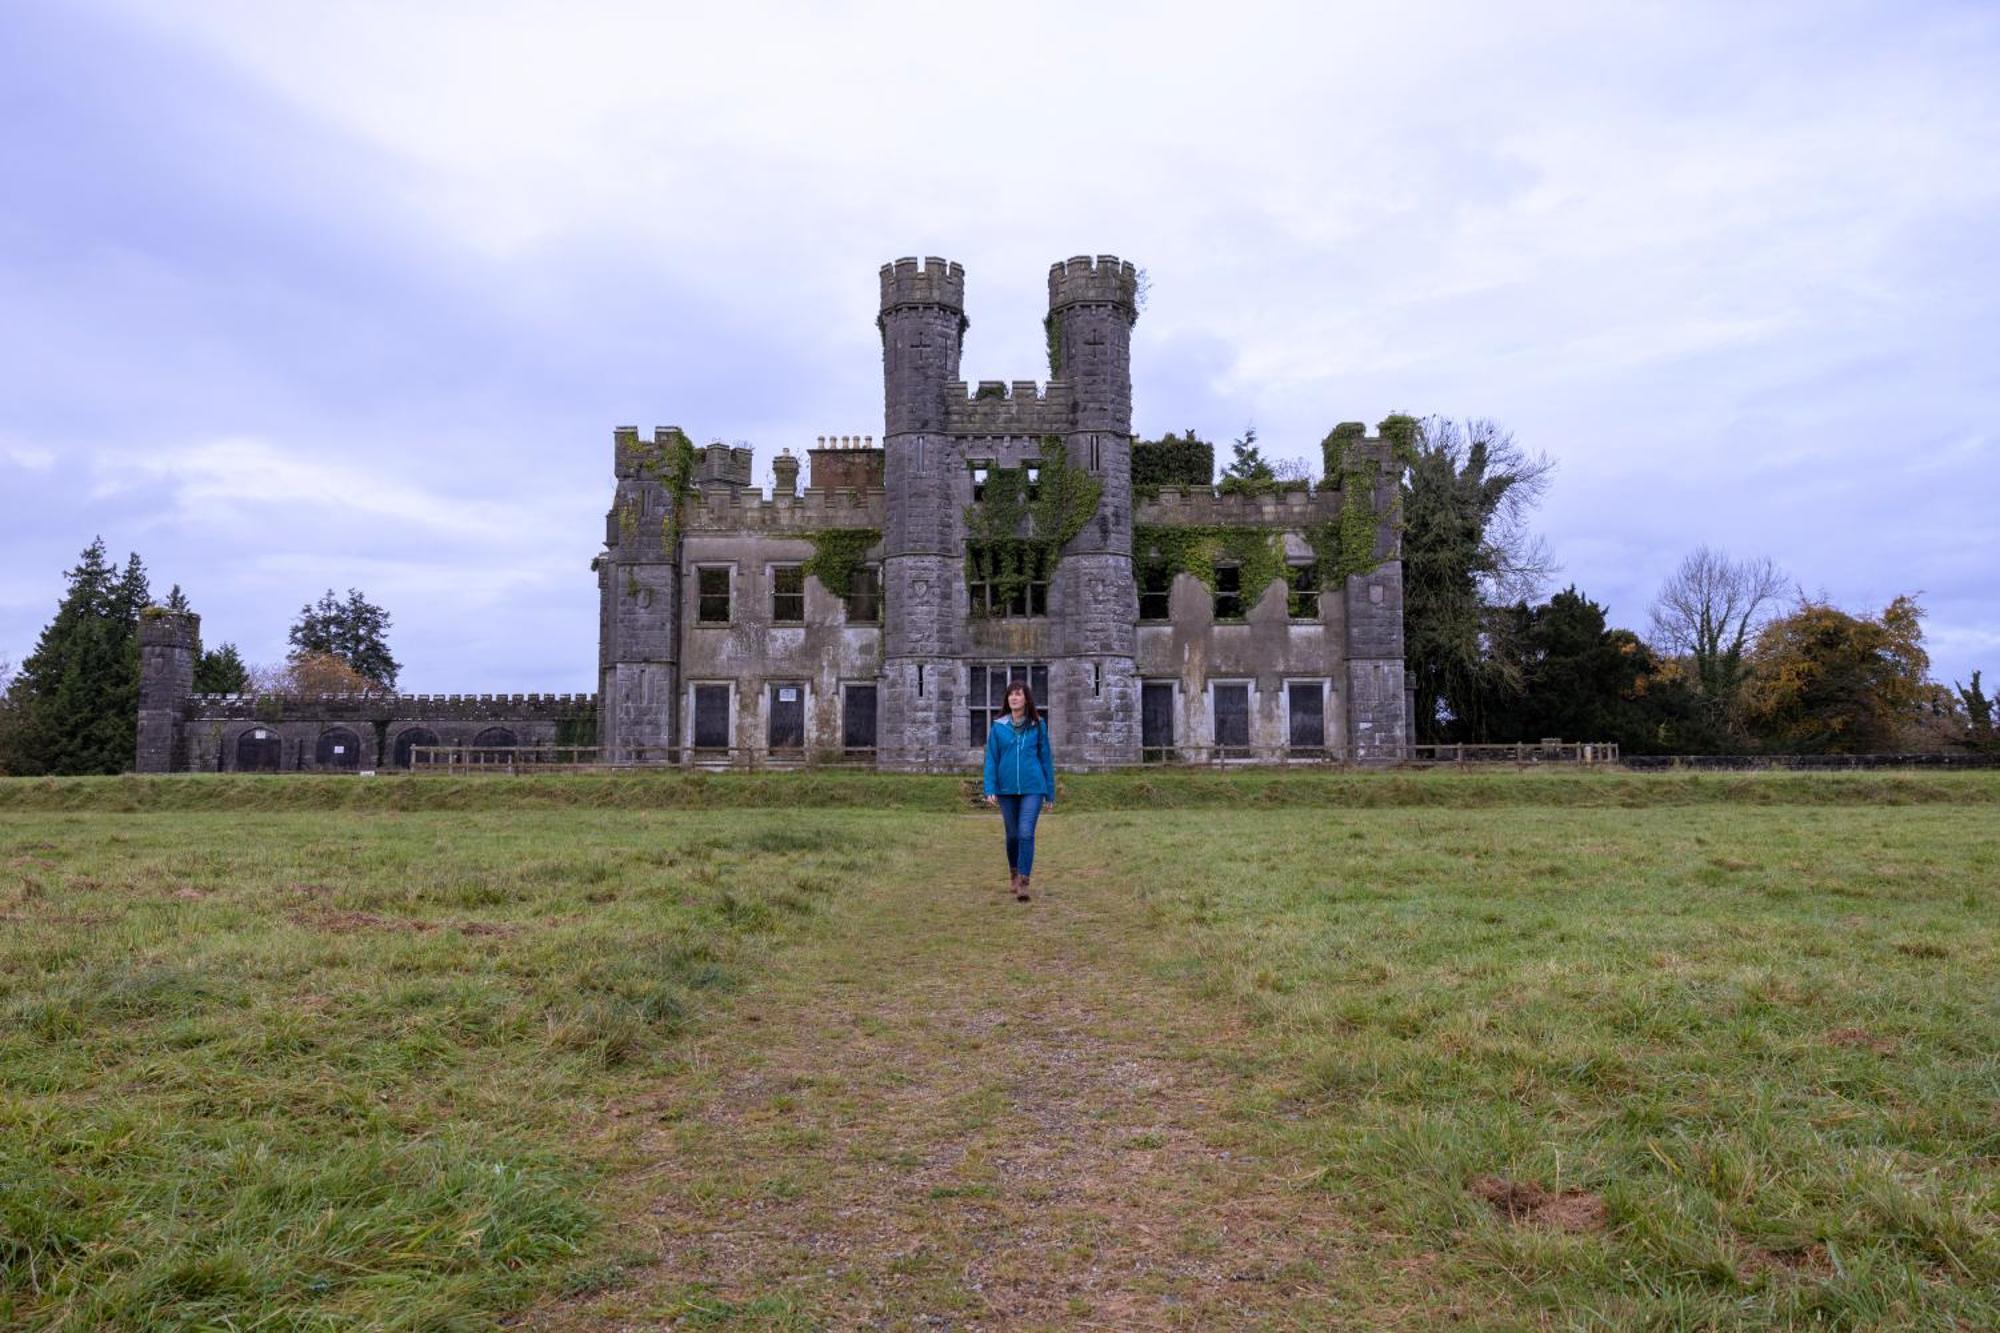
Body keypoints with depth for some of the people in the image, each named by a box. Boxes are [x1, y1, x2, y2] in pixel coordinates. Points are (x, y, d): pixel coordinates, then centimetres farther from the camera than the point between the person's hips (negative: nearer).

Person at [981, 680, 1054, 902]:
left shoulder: (1038, 725, 1)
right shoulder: (998, 727, 2)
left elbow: (1046, 758, 6)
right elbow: (991, 759, 3)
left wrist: (1050, 792, 7)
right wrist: (990, 789, -6)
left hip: (1032, 788, -2)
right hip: (1007, 789, 2)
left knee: (1026, 833, -14)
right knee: (1012, 834, 12)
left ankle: (1023, 883, -10)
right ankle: (1014, 874, 32)